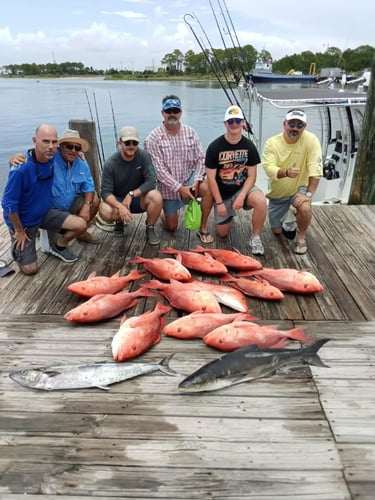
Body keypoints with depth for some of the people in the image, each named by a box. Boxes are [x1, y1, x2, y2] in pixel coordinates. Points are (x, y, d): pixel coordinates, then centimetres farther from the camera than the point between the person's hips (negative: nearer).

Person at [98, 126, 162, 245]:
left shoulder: (143, 156, -15)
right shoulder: (110, 163, -16)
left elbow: (151, 182, -19)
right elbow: (106, 192, -19)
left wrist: (131, 194, -28)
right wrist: (120, 206, -37)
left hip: (139, 198, 0)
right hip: (117, 200, 0)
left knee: (156, 197, -32)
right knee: (105, 211, -32)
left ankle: (150, 228, -4)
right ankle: (119, 221, 8)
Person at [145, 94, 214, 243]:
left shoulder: (190, 132, -2)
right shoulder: (154, 137, -12)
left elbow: (200, 159, -2)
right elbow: (159, 169, -17)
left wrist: (196, 181, -18)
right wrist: (179, 188, -22)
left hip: (189, 178, 2)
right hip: (168, 186, -2)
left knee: (208, 188, -31)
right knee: (172, 227, 3)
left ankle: (203, 229, -13)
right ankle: (165, 213, 40)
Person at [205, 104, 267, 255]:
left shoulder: (249, 146, -7)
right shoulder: (214, 147, -13)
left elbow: (251, 176, -5)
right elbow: (211, 178, -11)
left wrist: (241, 196, -21)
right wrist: (219, 203, -12)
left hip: (243, 188, 0)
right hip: (222, 193, 0)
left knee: (261, 201, -34)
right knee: (222, 233, 3)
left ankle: (255, 238, -12)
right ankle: (230, 215, 38)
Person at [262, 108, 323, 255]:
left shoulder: (311, 140, -18)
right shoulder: (272, 142, -15)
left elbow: (315, 170, -21)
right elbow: (269, 168, -26)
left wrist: (309, 193, -29)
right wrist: (286, 172, -46)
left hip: (299, 189, -2)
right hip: (277, 193, 2)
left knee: (305, 208, -37)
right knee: (276, 231, 11)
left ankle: (301, 238, -8)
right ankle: (289, 215, 44)